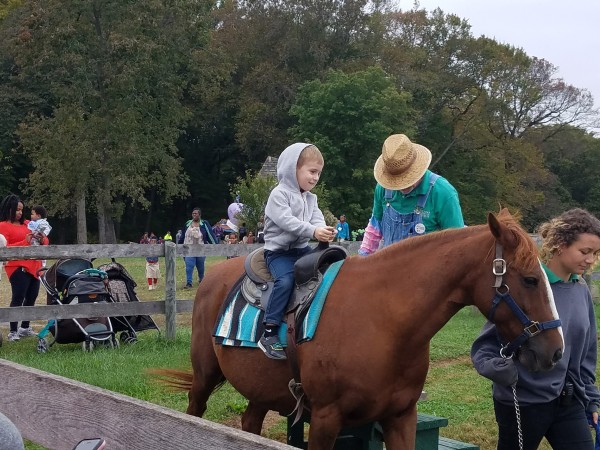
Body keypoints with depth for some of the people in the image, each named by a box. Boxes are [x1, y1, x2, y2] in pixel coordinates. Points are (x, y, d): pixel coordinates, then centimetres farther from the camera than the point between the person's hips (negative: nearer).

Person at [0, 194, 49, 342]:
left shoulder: (27, 223, 19)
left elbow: (45, 242, 21)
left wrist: (42, 239, -4)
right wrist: (24, 242, -21)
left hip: (34, 266, 7)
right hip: (18, 267, -7)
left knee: (31, 298, 8)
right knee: (18, 299, -11)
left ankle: (25, 328, 19)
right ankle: (13, 332, -9)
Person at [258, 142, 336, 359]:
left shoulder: (310, 199, 16)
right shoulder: (279, 194, -8)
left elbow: (317, 219, 3)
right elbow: (286, 221, -21)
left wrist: (324, 230, -22)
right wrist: (313, 231, -31)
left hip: (302, 249, 8)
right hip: (278, 251, -8)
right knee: (285, 280, -29)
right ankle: (269, 333, -27)